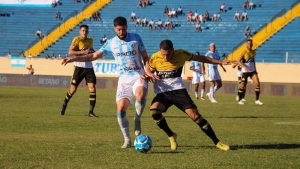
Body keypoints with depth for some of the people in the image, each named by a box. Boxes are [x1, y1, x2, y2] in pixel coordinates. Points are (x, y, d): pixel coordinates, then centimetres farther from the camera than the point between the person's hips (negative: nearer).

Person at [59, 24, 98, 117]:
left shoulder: (90, 40, 12)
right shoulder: (77, 39, -6)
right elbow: (70, 51, -14)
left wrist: (92, 52, 6)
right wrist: (83, 52, -21)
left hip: (89, 67, 4)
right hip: (79, 67, -4)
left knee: (92, 88, -8)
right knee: (73, 89, 3)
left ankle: (91, 111, -5)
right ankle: (64, 105, 29)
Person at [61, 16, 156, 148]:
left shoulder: (136, 38, -1)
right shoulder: (111, 43, 4)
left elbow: (145, 57, 7)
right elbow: (93, 56, 10)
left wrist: (148, 71, -11)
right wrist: (73, 59, 2)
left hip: (139, 76, -2)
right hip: (124, 79, 2)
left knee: (140, 95, -35)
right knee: (121, 108, -14)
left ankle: (137, 120, -7)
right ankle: (127, 140, 2)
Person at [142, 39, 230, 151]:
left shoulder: (180, 54, -6)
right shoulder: (155, 58, -6)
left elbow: (199, 58, 8)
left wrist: (220, 62, 13)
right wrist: (145, 77, -16)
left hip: (178, 90, 0)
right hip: (162, 93, 0)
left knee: (194, 114, -12)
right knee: (154, 110, -29)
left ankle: (217, 142, 0)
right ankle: (171, 136, -6)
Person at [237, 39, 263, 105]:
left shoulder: (253, 52, 8)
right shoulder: (244, 51, -10)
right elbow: (238, 61, -13)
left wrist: (255, 69, 16)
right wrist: (244, 67, -26)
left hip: (252, 71, 5)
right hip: (245, 71, -5)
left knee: (257, 83, -8)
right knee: (243, 85, -2)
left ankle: (257, 100, -2)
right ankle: (240, 100, 15)